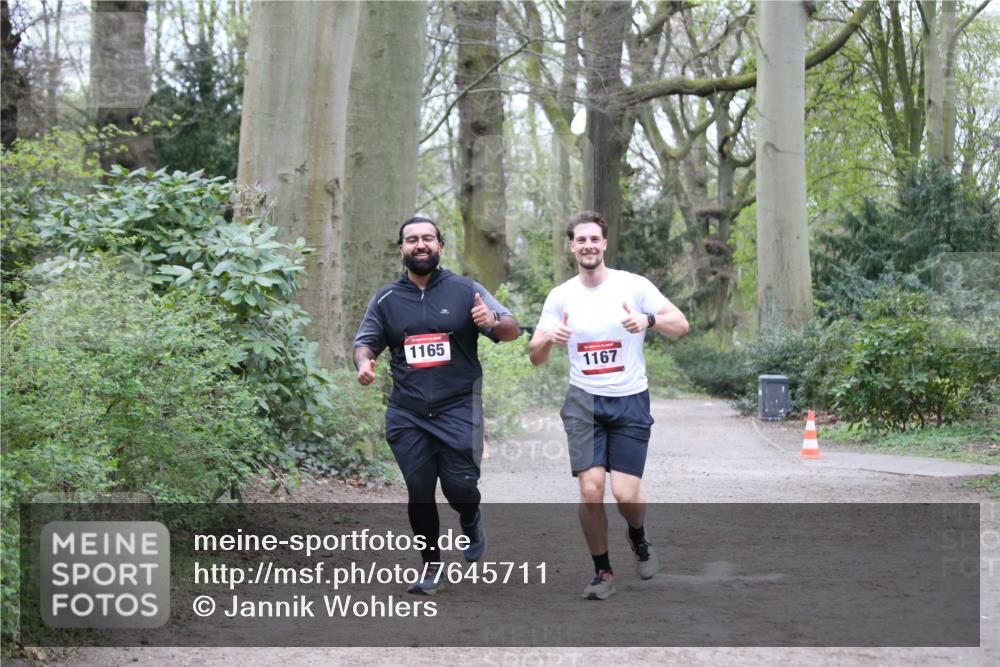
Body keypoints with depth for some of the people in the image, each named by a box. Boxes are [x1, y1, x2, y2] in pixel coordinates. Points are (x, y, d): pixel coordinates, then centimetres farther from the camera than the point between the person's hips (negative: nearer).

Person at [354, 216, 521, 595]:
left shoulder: (466, 291, 2)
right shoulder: (386, 300, 8)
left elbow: (513, 331, -2)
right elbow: (365, 341, 14)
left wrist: (494, 322, -26)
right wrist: (363, 362, -10)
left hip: (458, 408, -2)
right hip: (406, 414, 2)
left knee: (460, 486, -9)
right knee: (419, 494, 4)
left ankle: (471, 521, 27)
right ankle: (431, 568, 19)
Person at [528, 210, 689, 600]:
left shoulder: (633, 286, -4)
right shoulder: (560, 297, 3)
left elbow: (681, 325, -7)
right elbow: (535, 357, 3)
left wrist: (648, 320, -27)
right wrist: (549, 338, -20)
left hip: (630, 403, -1)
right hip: (584, 403, 1)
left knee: (626, 494, -9)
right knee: (591, 490, -11)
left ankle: (639, 541, 27)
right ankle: (602, 572, 8)